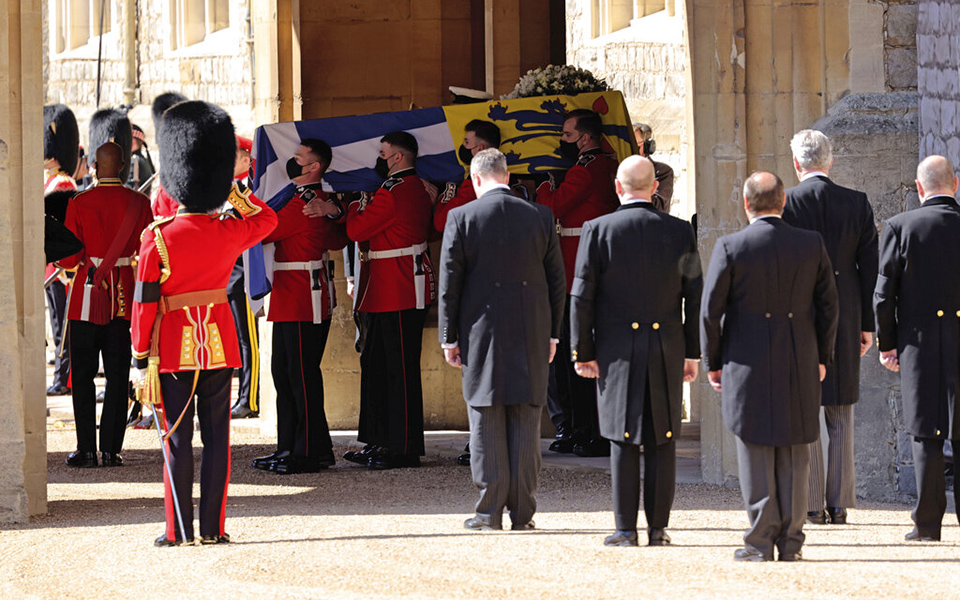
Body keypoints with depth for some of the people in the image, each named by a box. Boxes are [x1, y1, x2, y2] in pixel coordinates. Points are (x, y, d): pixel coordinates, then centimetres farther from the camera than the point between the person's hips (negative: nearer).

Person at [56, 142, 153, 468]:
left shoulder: (79, 204, -9)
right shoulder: (139, 203, -2)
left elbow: (69, 259, -8)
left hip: (88, 294, -2)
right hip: (124, 296, 2)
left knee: (83, 374, 6)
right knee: (117, 376, 7)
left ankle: (86, 450, 3)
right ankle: (111, 450, 5)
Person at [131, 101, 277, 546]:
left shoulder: (157, 237, -12)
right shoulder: (231, 232, -4)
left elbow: (145, 303, -10)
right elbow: (267, 217, 19)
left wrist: (140, 356, -3)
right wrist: (229, 188, 22)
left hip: (174, 346, -2)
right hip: (219, 343, 2)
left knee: (178, 438, 3)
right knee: (216, 436, 6)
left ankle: (178, 529, 4)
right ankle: (213, 527, 6)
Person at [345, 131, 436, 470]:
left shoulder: (392, 192, -18)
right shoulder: (417, 190, 15)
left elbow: (356, 229, -16)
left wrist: (356, 207, 3)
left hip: (398, 296, -11)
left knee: (401, 369, -6)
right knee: (374, 364, 16)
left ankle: (404, 448, -2)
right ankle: (379, 442, 22)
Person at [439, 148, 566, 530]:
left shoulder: (461, 218, -5)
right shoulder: (540, 217, 3)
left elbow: (449, 282, -4)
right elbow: (557, 281, 7)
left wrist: (448, 338, 3)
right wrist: (551, 333, 15)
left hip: (482, 334, -2)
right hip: (531, 335, 2)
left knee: (486, 422, 3)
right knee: (525, 421, 6)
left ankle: (490, 511, 2)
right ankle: (523, 512, 6)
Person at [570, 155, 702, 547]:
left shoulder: (597, 231, -5)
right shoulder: (679, 232, 2)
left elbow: (582, 298, -5)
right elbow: (696, 297, 5)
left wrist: (582, 352, 1)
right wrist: (692, 352, 11)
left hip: (617, 352, -1)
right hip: (667, 351, 1)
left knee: (623, 440, 3)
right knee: (662, 440, 7)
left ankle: (625, 529, 2)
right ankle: (658, 527, 7)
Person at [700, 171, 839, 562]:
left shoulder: (730, 248, -8)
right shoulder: (811, 245, 0)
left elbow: (710, 312, -6)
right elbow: (828, 306, 4)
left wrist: (713, 363, 5)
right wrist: (821, 357, 15)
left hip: (748, 366, -2)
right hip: (799, 365, 2)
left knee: (756, 452, 2)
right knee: (794, 455, 8)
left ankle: (761, 543, 1)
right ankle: (791, 542, 8)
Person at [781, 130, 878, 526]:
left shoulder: (783, 204, -8)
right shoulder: (857, 204, 1)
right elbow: (869, 267, 3)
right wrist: (867, 324, 10)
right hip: (844, 321, 3)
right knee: (840, 416, 9)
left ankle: (811, 506, -1)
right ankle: (839, 505, 9)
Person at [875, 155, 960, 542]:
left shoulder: (900, 227, -5)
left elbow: (884, 293, -4)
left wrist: (886, 343, 6)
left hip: (921, 341, -1)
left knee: (927, 432, 3)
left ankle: (927, 522, 1)